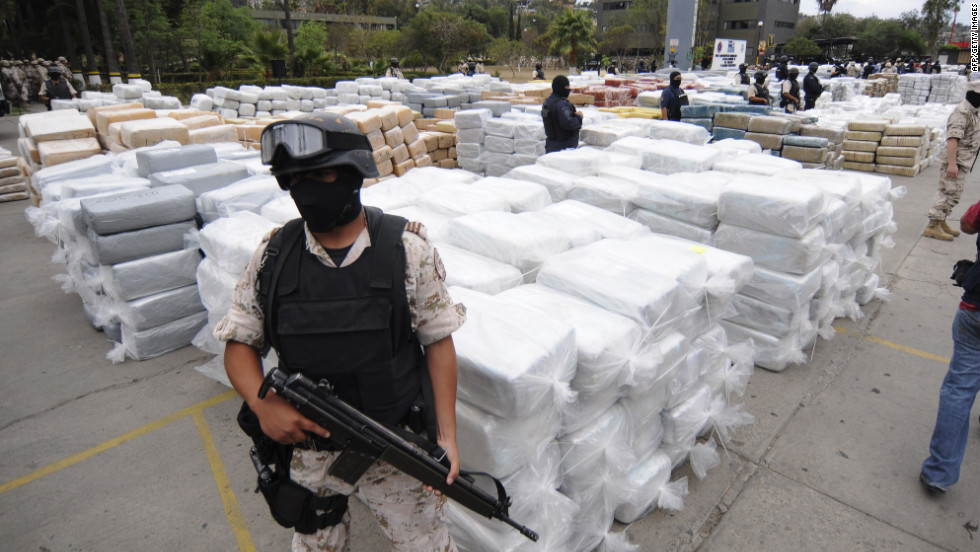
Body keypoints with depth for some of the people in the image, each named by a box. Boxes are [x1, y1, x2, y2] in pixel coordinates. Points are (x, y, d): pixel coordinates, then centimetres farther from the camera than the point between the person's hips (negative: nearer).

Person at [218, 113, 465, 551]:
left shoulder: (407, 249, -13)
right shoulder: (273, 254, -6)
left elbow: (438, 342, -8)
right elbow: (239, 343, 2)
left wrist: (447, 435, -10)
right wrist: (262, 404, -17)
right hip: (308, 454, 3)